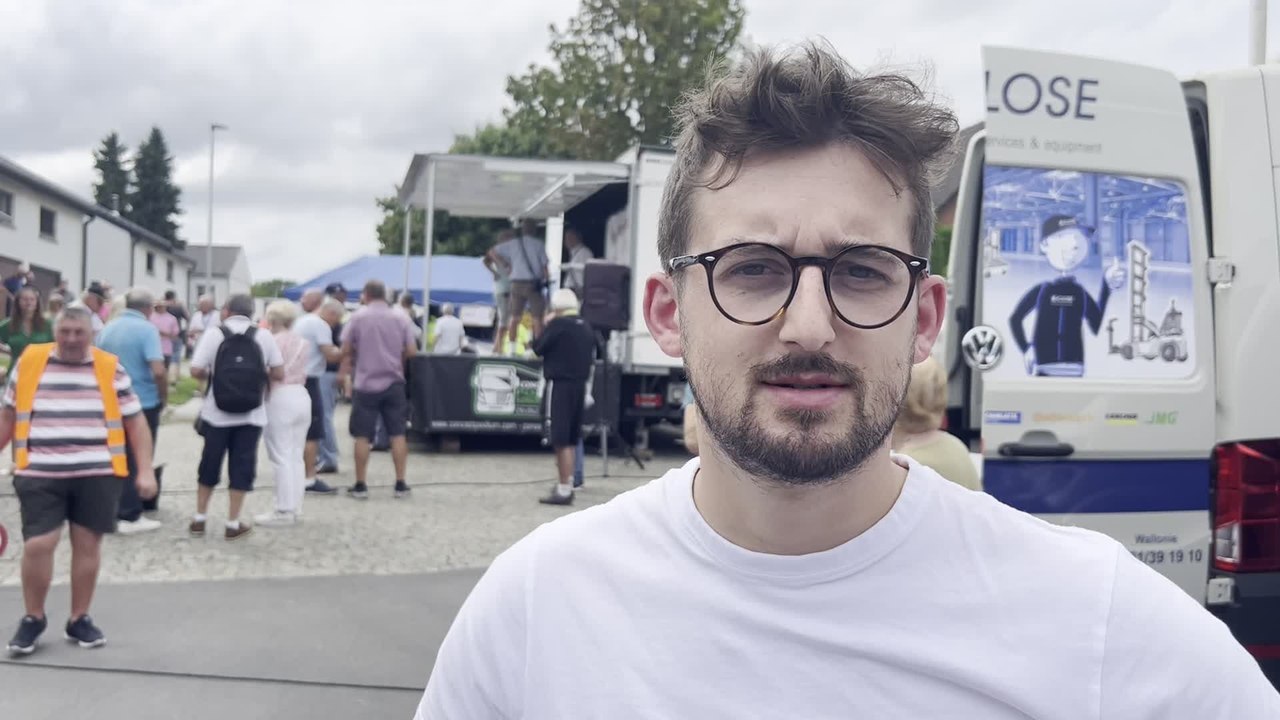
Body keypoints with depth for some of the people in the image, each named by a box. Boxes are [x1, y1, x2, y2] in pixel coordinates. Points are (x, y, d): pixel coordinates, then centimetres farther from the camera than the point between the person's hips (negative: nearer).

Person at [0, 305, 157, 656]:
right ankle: (33, 619, 18)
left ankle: (79, 620, 22)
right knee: (37, 545, -4)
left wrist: (145, 470, -1)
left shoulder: (111, 369, 3)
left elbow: (135, 422, 6)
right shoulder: (28, 363, 4)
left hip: (97, 475, 0)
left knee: (87, 544, 6)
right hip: (40, 475, 0)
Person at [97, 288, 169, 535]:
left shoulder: (108, 327, 6)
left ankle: (109, 510, 22)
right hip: (143, 403, -6)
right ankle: (129, 516, 5)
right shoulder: (147, 329, -15)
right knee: (138, 461, 2)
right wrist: (164, 397, -8)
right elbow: (158, 371, -23)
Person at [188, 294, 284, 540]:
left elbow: (196, 371, -8)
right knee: (242, 467, 7)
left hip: (217, 414, 0)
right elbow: (278, 374, 1)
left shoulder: (213, 333, -5)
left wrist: (212, 375, 12)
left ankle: (199, 519, 24)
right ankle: (233, 524, 11)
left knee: (209, 464, 14)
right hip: (251, 415, 0)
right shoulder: (264, 336, 0)